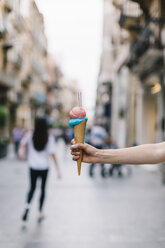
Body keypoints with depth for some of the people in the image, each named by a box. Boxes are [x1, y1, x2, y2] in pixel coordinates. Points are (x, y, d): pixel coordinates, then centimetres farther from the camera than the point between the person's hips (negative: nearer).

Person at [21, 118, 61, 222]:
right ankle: (40, 212, 18)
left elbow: (22, 143, 8)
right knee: (43, 189, 16)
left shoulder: (30, 136, -8)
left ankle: (28, 205, -9)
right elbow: (53, 154, -12)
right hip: (44, 168, -1)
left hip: (33, 167, 1)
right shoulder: (50, 138, -10)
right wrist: (58, 169, -8)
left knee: (32, 187, 17)